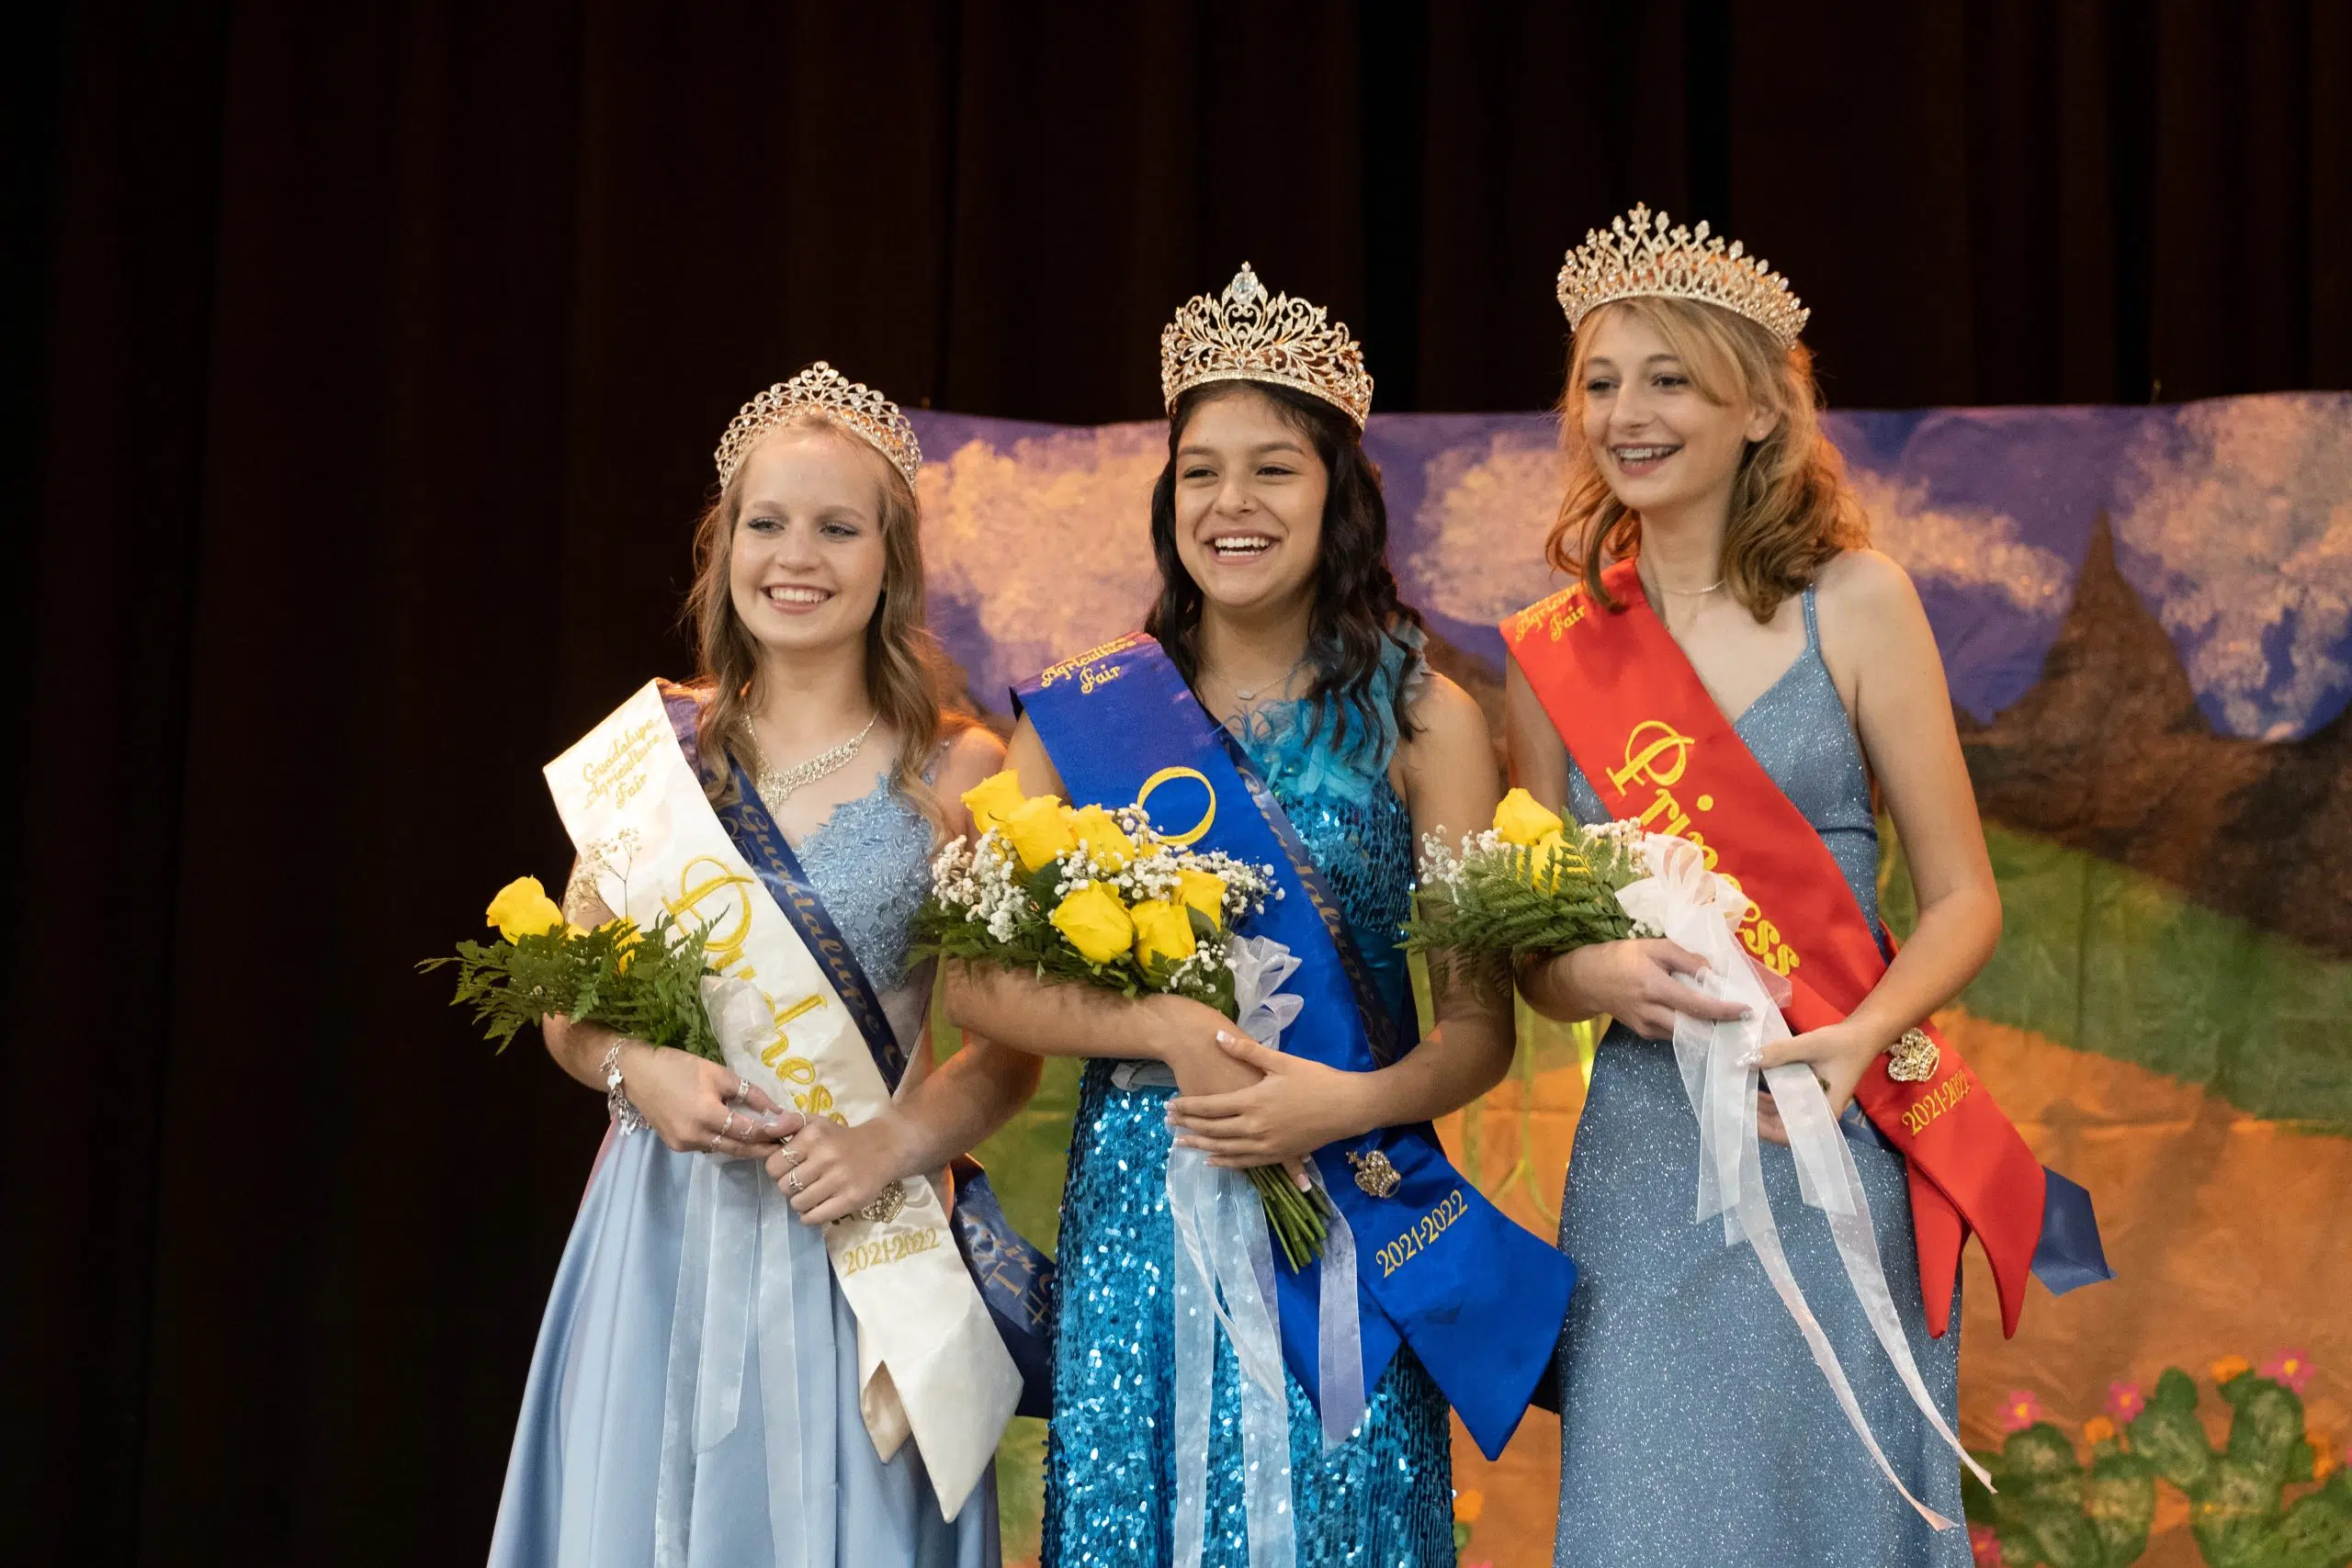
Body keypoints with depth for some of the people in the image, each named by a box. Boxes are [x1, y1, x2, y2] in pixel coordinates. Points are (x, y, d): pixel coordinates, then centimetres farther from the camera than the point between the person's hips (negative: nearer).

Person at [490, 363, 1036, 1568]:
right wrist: (639, 1071, -12)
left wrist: (893, 1142, -17)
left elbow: (1009, 1050, 0)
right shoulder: (657, 743, 4)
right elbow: (568, 1003, 8)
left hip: (859, 1245, -1)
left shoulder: (959, 774, -1)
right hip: (666, 1233, 2)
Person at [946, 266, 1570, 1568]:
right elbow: (976, 980, 1)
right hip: (1136, 1213, 1)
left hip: (1350, 1218, -1)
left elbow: (1481, 1026, -1)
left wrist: (1351, 1102, -20)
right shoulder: (1084, 714, 4)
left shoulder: (1421, 720, 0)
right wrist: (1166, 1030, -13)